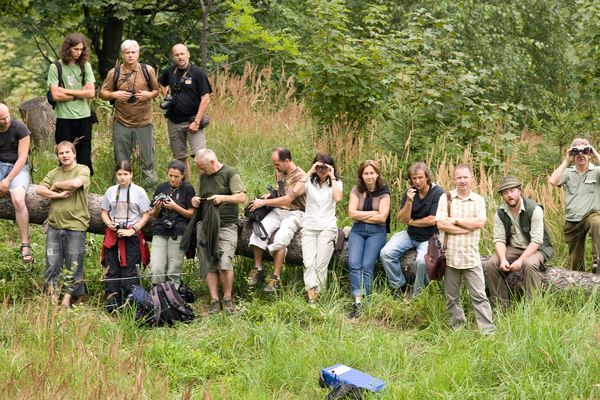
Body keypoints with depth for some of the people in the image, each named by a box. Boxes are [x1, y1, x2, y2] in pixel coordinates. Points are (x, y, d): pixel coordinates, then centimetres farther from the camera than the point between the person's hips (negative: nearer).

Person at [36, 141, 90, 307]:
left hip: (75, 226, -4)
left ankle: (67, 300, 10)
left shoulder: (83, 170, -1)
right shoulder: (53, 173, 12)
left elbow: (76, 183, -22)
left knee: (73, 266, 2)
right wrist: (59, 195, -13)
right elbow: (39, 189, -1)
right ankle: (53, 299, 12)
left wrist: (56, 185, -6)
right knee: (52, 265, 5)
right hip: (54, 225, 4)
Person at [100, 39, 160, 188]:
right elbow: (103, 93, 5)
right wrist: (114, 95, -15)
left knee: (147, 158, 4)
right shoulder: (114, 73, 0)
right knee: (121, 160, 7)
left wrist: (148, 95, -12)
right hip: (121, 123, 0)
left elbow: (156, 90, 10)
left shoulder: (148, 70, 1)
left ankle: (150, 186, 15)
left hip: (144, 122, 0)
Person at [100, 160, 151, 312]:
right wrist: (109, 223, -6)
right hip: (113, 234, 3)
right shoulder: (111, 191, 9)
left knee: (129, 270, -4)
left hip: (132, 237, -3)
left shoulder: (139, 192, 0)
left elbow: (146, 215, -1)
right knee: (111, 270, 1)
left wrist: (133, 230, -12)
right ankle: (112, 302, 5)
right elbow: (104, 212, 16)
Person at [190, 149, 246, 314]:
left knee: (224, 262, -17)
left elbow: (242, 197, -7)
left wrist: (223, 198, -20)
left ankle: (228, 298, -3)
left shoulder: (230, 174, -2)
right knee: (209, 265, 0)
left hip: (226, 225, -6)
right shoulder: (203, 176, 17)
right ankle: (214, 300, 3)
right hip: (206, 225, 6)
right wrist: (195, 199, 6)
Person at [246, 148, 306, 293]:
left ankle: (276, 277, -27)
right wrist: (270, 195, 7)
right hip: (278, 210, 7)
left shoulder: (299, 176, -15)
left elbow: (287, 200, -20)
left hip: (294, 213, -7)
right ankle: (258, 269, -10)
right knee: (258, 231, -19)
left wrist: (263, 203, -17)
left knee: (280, 239, -30)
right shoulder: (279, 171, 10)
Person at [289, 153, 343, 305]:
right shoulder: (309, 182, 10)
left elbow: (338, 197, -16)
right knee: (309, 263, -14)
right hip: (309, 227, 1)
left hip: (327, 228, -1)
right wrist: (309, 172, -9)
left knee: (321, 264, -11)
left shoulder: (336, 183, 7)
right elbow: (296, 191, -12)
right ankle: (311, 294, -22)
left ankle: (316, 295, -9)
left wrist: (332, 177, -9)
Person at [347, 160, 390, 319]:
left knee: (367, 265, -20)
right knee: (354, 264, -22)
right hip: (358, 230, 2)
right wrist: (373, 213, -5)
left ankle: (360, 303, -23)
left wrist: (361, 215, -4)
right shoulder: (356, 190, 7)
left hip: (377, 231, -2)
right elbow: (352, 213, -3)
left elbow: (382, 217, -9)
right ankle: (358, 301, -32)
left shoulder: (383, 192, 1)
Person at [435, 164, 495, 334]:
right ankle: (458, 329, 20)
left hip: (471, 256, -1)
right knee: (451, 297, 8)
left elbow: (480, 223, -9)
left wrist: (455, 221, -9)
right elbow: (440, 224, -9)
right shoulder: (446, 198, 3)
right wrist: (468, 227, -10)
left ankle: (488, 331, -3)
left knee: (479, 296, -3)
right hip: (450, 255, 1)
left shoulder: (478, 200, 6)